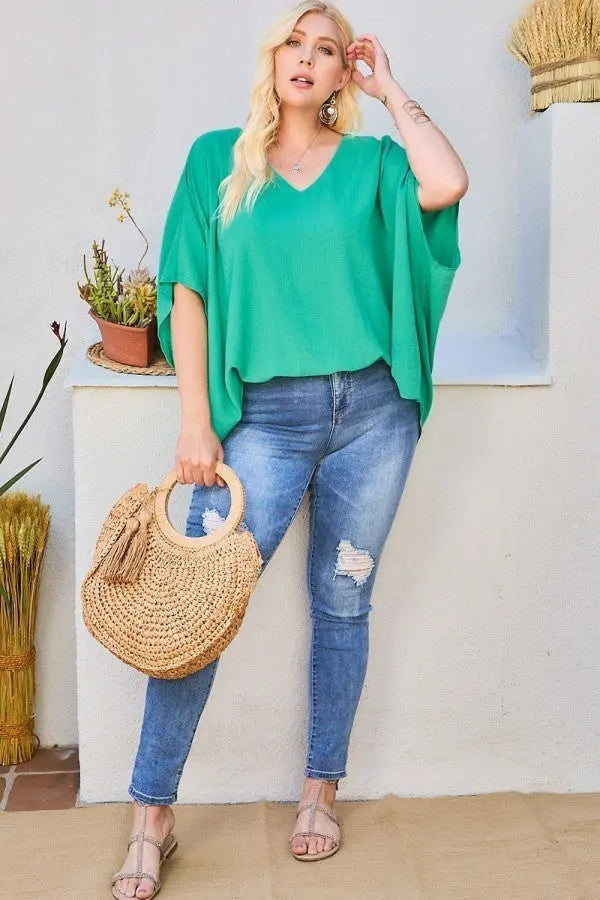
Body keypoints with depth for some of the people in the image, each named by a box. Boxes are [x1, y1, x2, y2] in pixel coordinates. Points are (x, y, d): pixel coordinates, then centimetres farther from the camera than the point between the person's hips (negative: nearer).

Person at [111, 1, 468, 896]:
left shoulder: (369, 161, 9)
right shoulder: (218, 158, 9)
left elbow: (447, 187, -13)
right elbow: (188, 293, 3)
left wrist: (391, 90, 1)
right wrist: (196, 422, -5)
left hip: (371, 410, 2)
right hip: (266, 416, -1)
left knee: (342, 602, 9)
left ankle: (322, 790, 25)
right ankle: (151, 813, 8)